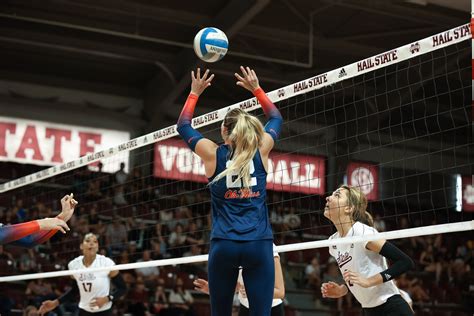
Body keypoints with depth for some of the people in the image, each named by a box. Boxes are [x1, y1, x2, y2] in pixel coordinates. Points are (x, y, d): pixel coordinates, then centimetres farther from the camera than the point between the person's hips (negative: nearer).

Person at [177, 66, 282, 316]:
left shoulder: (213, 154, 3)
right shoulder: (260, 152, 5)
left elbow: (183, 125, 21)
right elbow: (276, 118, 25)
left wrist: (195, 92, 28)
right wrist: (256, 89, 31)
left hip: (223, 245, 0)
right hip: (259, 244, 0)